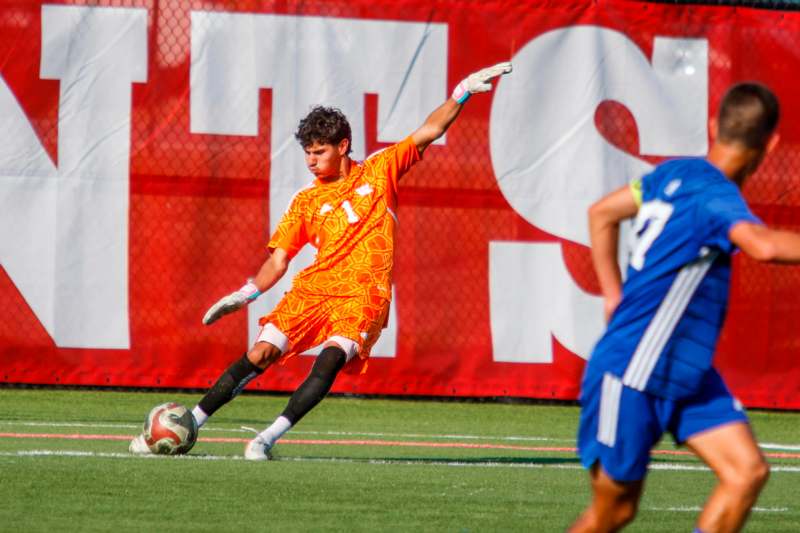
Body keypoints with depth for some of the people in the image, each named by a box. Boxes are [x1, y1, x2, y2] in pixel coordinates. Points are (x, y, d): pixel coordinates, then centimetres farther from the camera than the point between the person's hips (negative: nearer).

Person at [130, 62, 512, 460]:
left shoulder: (378, 172, 10)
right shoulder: (307, 201, 13)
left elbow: (429, 132, 10)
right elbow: (278, 260, 11)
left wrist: (462, 92, 1)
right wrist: (247, 294, -4)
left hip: (364, 296, -2)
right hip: (312, 289, 2)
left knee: (330, 360, -27)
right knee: (259, 356, -9)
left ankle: (268, 439, -28)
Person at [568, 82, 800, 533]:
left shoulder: (677, 174, 5)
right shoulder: (714, 196, -22)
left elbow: (602, 213, 20)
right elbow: (763, 245, -44)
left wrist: (615, 296, 21)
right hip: (632, 377, -9)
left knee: (748, 471, -6)